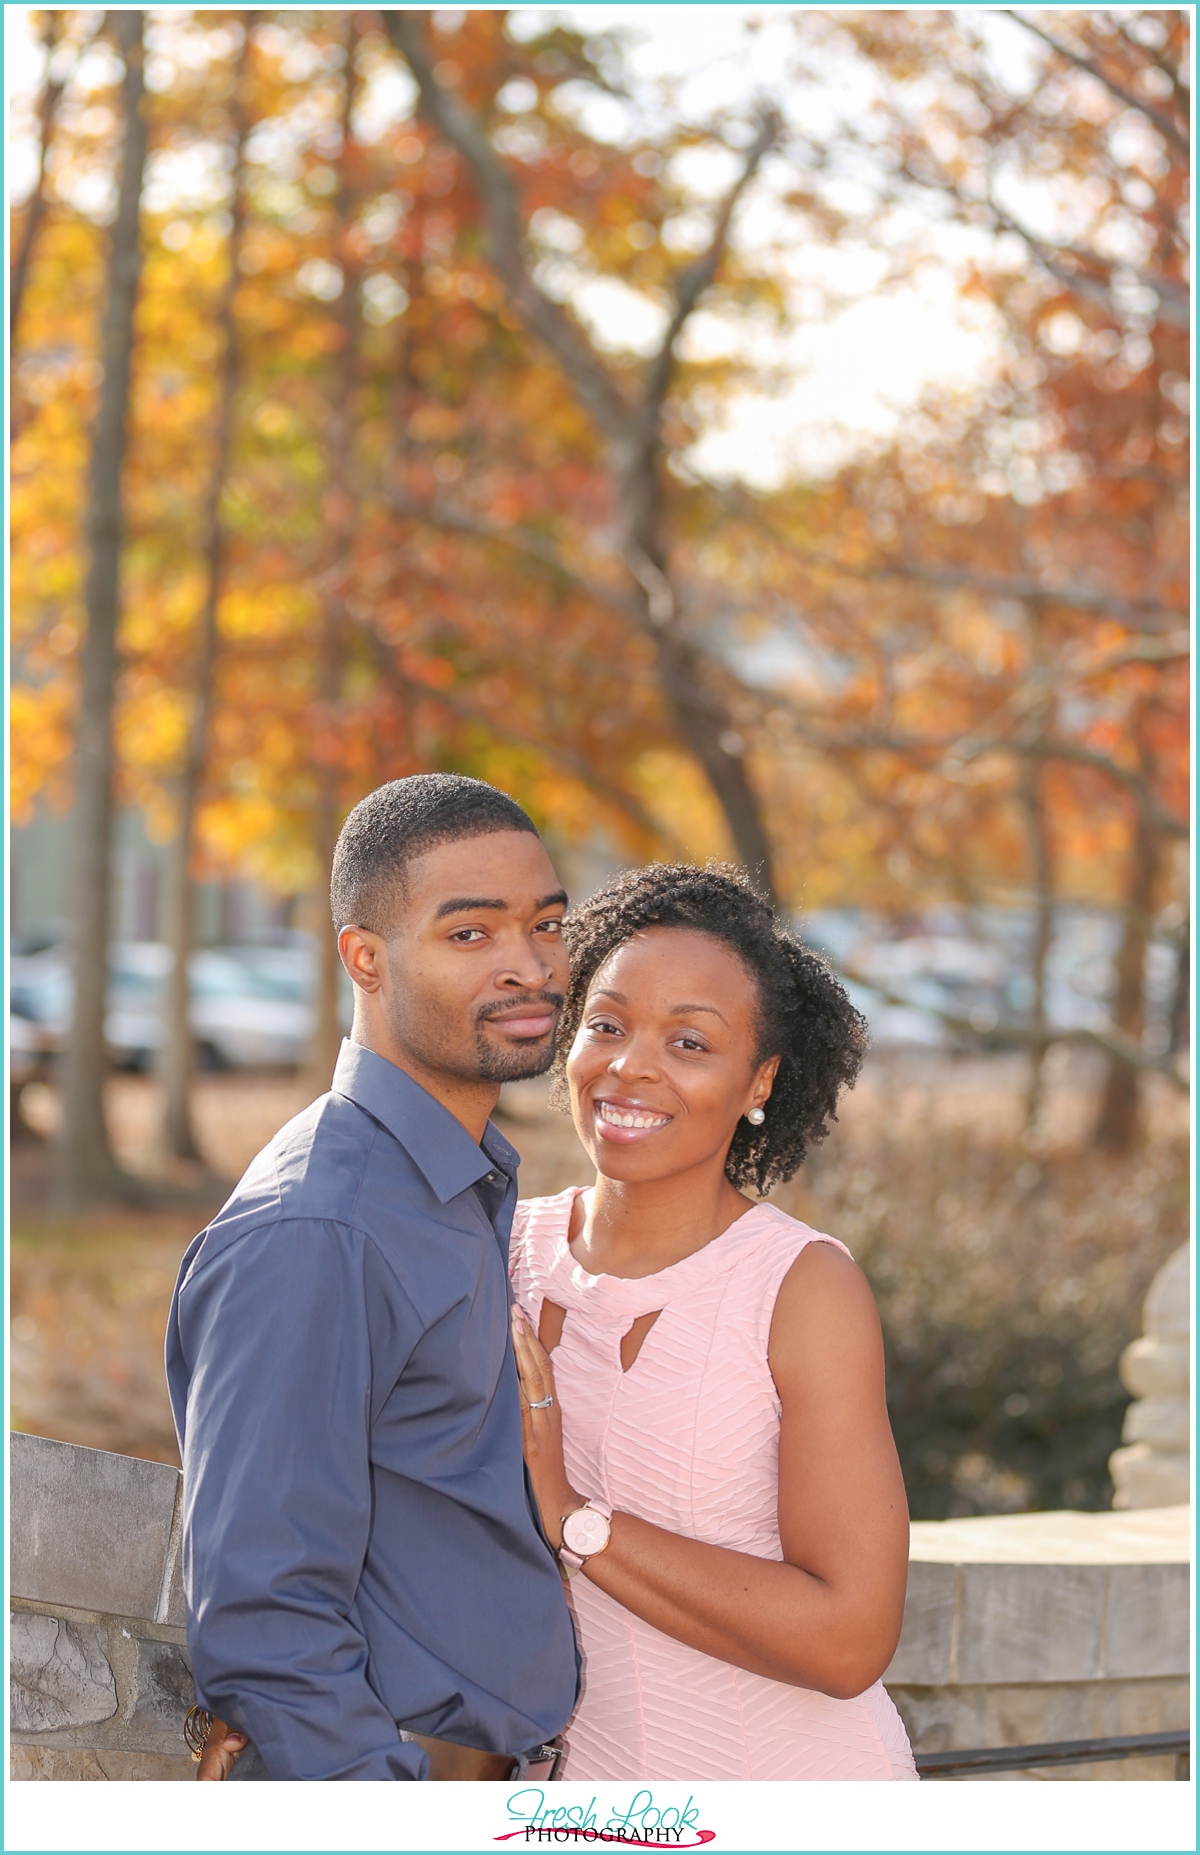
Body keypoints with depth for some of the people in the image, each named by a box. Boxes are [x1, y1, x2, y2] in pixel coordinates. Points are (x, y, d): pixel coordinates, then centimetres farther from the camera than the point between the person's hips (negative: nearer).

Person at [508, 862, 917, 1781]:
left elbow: (848, 1641, -22)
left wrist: (571, 1518, -21)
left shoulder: (807, 1287, -16)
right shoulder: (514, 1253, -4)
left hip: (795, 1774, -4)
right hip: (595, 1766, 4)